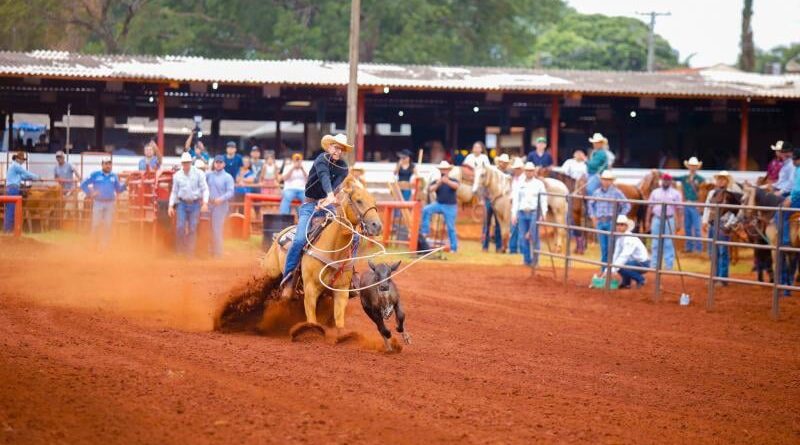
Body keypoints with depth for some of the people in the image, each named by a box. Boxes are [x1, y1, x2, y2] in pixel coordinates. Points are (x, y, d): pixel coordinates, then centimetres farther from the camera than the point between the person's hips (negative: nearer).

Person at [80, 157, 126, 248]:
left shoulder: (114, 176, 11)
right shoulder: (95, 175, 3)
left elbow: (118, 189, 14)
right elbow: (83, 184, 5)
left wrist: (125, 184, -4)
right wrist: (90, 194, -4)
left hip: (110, 204, 2)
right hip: (98, 203, -2)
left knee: (108, 225, 2)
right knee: (96, 224, -4)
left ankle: (105, 244, 8)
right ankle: (95, 243, 8)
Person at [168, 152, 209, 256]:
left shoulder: (198, 174, -4)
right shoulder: (177, 175, 3)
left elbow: (205, 189, -4)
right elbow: (174, 192, 10)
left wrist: (205, 203, -17)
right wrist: (171, 206, 4)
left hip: (195, 204, -1)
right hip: (182, 203, 1)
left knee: (193, 229, 1)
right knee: (180, 227, -7)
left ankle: (190, 252, 9)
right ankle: (180, 251, 7)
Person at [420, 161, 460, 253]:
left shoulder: (453, 181, 0)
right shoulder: (436, 182, 5)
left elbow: (456, 186, -23)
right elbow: (430, 190, -11)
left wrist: (447, 182, -42)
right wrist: (437, 184, -30)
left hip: (450, 206, -2)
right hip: (439, 204, 2)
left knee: (451, 228, -1)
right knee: (426, 210, -22)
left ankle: (454, 247, 7)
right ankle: (425, 231, -16)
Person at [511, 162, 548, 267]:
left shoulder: (539, 184, 3)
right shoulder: (520, 184, 11)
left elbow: (543, 200, 0)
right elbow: (516, 199, 11)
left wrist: (543, 214, -9)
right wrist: (514, 214, 3)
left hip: (534, 213, -3)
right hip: (522, 213, 3)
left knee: (534, 237, -6)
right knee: (523, 238, 2)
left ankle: (535, 259, 2)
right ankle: (527, 260, 10)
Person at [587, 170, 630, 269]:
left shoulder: (616, 192, -5)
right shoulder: (597, 192, 9)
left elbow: (627, 206, -4)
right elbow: (591, 203, 26)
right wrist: (592, 216, 15)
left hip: (611, 223, -4)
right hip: (600, 222, 4)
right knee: (603, 247, 9)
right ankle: (604, 269, 16)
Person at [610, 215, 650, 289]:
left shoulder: (630, 238, -24)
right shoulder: (619, 238, 1)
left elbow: (624, 256, -33)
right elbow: (616, 255, 0)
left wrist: (612, 270, -38)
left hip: (642, 264, -8)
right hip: (634, 261, 8)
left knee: (620, 267, -29)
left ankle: (640, 279, -6)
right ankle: (626, 281, 10)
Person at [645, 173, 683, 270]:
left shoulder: (675, 194, 3)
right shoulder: (655, 192, 10)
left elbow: (678, 209, 0)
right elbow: (650, 207, 11)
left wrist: (679, 223, -5)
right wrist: (647, 221, 6)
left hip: (669, 220, -3)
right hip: (656, 219, 3)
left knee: (668, 244, -3)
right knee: (655, 244, 6)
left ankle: (669, 266, 0)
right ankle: (653, 265, 10)